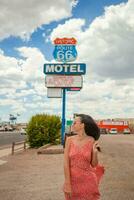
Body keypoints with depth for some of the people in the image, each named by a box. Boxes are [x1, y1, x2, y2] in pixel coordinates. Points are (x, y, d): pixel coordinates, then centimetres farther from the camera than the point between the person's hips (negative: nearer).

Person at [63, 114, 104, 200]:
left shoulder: (91, 141, -7)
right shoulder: (69, 140, -5)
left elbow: (94, 164, -1)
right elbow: (66, 163, -7)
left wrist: (95, 152, -18)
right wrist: (67, 184, -11)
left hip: (88, 181, -1)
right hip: (73, 181, 1)